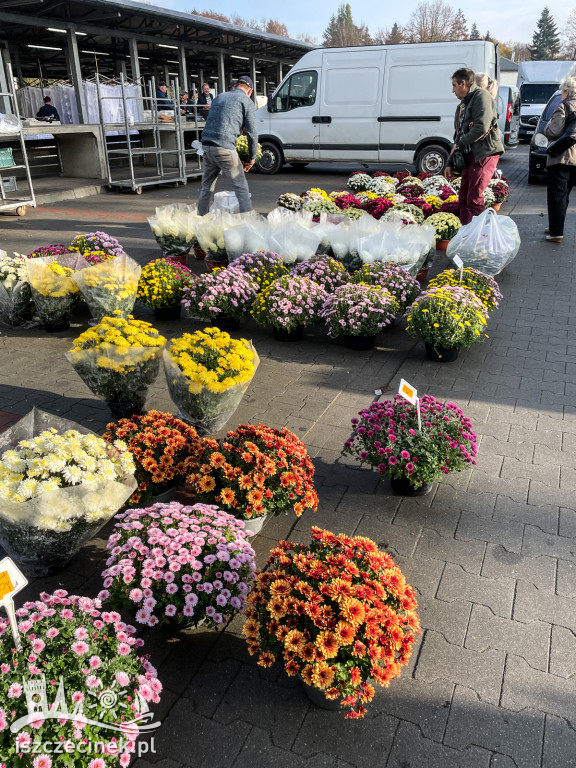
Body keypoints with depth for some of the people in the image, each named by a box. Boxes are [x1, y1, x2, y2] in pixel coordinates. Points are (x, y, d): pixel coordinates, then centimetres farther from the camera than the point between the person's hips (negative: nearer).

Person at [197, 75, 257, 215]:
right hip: (224, 148, -6)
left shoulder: (219, 97, 24)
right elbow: (252, 132, 0)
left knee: (206, 187, 15)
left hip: (206, 146, 6)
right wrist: (252, 157, 8)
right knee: (241, 187, -1)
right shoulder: (246, 101, 4)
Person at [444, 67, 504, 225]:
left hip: (485, 154, -10)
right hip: (470, 155, 10)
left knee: (474, 200, -15)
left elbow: (481, 128, -20)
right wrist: (450, 163, 18)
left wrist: (459, 143, -7)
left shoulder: (481, 96, -7)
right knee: (463, 198, 10)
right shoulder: (463, 104, 22)